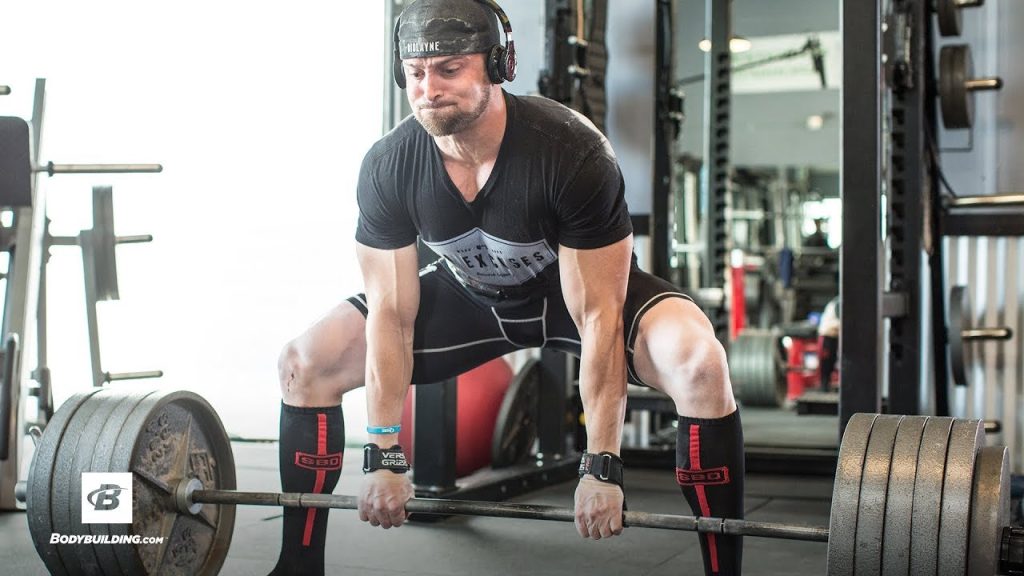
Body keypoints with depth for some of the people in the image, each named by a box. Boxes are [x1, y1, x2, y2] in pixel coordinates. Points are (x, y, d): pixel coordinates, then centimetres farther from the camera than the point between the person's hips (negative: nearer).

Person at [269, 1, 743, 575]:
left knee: (699, 362, -35)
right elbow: (391, 316, -15)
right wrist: (385, 458, -14)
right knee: (305, 363, -8)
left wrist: (602, 468, -28)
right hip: (471, 293, 4)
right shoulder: (388, 167, -23)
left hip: (586, 289, -3)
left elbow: (597, 319, -29)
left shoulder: (572, 152, -34)